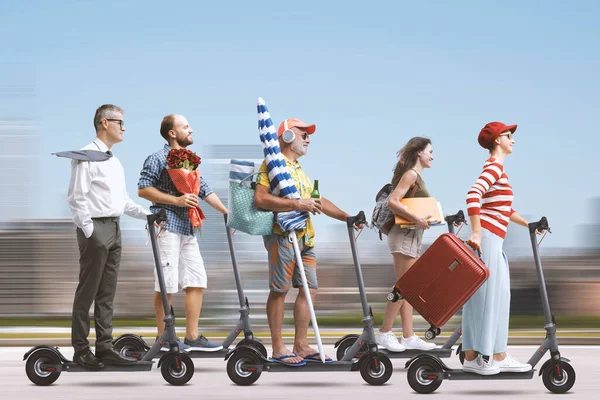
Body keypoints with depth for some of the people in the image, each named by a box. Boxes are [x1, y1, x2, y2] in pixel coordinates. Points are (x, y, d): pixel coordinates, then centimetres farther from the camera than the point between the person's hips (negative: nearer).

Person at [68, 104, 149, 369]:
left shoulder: (114, 161, 19)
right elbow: (77, 197, -14)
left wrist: (147, 215, 12)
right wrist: (89, 230, -18)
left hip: (114, 228, 9)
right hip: (96, 228, -9)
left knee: (107, 292, 9)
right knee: (87, 291, -4)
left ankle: (105, 347, 11)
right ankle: (80, 349, -1)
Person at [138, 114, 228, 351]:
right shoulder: (158, 159, -5)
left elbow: (204, 191, 23)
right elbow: (143, 189, -13)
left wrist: (227, 213, 17)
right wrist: (177, 200, -17)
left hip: (188, 229, 8)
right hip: (167, 226, -8)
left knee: (197, 281, 5)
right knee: (166, 283, -5)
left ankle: (192, 337, 9)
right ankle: (163, 338, 1)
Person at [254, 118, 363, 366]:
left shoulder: (298, 169, 24)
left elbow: (318, 201, 29)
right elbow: (260, 198, -19)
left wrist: (346, 217, 19)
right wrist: (297, 204, -22)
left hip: (305, 236, 9)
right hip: (282, 235, -9)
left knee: (309, 288, 6)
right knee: (280, 290, -5)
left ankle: (301, 346, 11)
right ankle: (278, 348, -1)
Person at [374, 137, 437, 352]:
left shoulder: (416, 176, 18)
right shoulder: (411, 174, -11)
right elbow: (392, 202, -21)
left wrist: (425, 218, 8)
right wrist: (416, 219, -24)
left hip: (412, 235, 10)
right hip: (405, 234, -10)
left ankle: (408, 336, 9)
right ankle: (384, 333, -5)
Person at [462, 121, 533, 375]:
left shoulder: (497, 167, 20)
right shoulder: (494, 166, -10)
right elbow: (473, 196, -26)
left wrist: (528, 224, 32)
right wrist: (476, 233, -31)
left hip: (493, 240, 10)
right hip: (486, 237, -10)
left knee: (498, 296, 11)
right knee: (484, 295, -7)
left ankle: (499, 356, 15)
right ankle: (473, 358, -4)